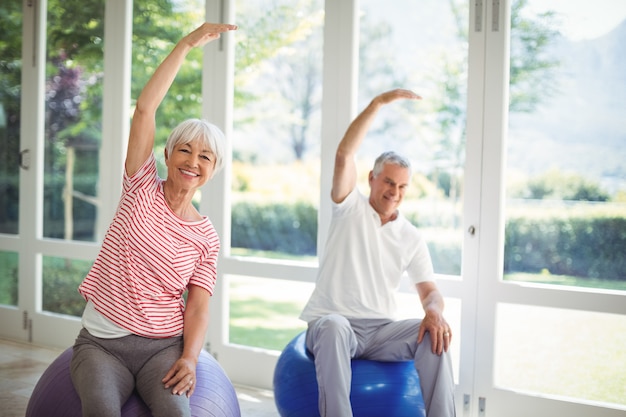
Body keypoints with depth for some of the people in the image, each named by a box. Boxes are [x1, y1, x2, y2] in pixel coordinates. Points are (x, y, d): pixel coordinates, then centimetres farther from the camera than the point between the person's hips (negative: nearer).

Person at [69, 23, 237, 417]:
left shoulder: (206, 237, 4)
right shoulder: (143, 189, 2)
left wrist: (190, 358, -20)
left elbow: (198, 306, -1)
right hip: (101, 342, 0)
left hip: (163, 345, 1)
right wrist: (187, 44, -10)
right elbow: (145, 108, -8)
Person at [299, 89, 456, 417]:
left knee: (435, 335, -25)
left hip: (380, 330, 3)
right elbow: (344, 154, -12)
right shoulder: (350, 208, 3)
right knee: (334, 328, -40)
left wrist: (434, 310, -21)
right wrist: (379, 102, -17)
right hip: (331, 322, -3)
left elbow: (429, 290, 6)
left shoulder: (411, 238, 12)